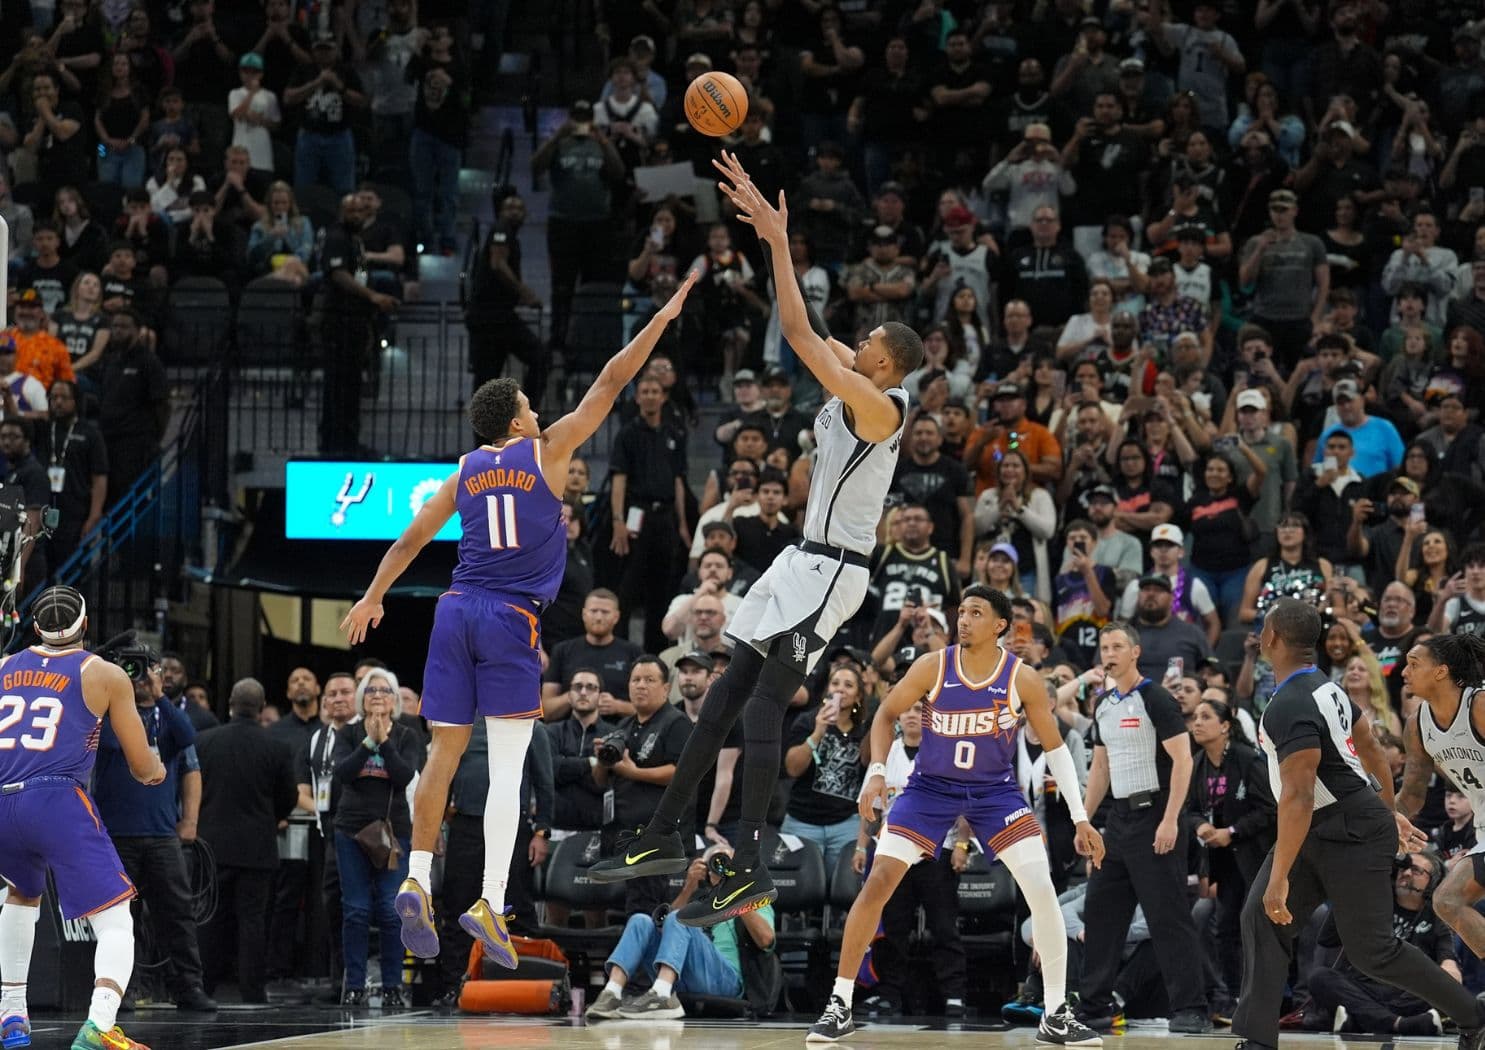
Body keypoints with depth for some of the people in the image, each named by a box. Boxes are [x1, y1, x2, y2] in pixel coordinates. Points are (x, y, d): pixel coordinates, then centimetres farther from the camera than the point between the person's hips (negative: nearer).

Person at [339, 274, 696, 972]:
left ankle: (417, 880, -1)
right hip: (511, 620, -5)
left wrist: (373, 597, 21)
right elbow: (610, 384, 5)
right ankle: (491, 902, -15)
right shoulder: (546, 451, 3)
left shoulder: (464, 474, 15)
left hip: (457, 612, 5)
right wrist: (661, 321, 11)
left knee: (444, 754, 9)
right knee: (507, 764, -6)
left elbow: (412, 538, 15)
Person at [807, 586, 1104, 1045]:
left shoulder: (1023, 679, -13)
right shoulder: (932, 667, -14)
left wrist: (1080, 818, -5)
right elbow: (886, 714, 1)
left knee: (1043, 891, -12)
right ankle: (840, 1004, -1)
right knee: (877, 882, -11)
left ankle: (1056, 1016, -1)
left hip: (996, 791, 0)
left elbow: (1055, 747, -2)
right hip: (930, 787, 0)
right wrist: (876, 773, -12)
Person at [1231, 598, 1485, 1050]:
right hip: (1322, 830, 10)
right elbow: (1370, 749, 18)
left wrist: (1280, 877, -30)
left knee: (1372, 950, -2)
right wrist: (1388, 812, 30)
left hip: (1352, 834, -10)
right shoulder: (1325, 686, 6)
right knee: (1261, 921, 0)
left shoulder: (1290, 707, -25)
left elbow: (1298, 797, -31)